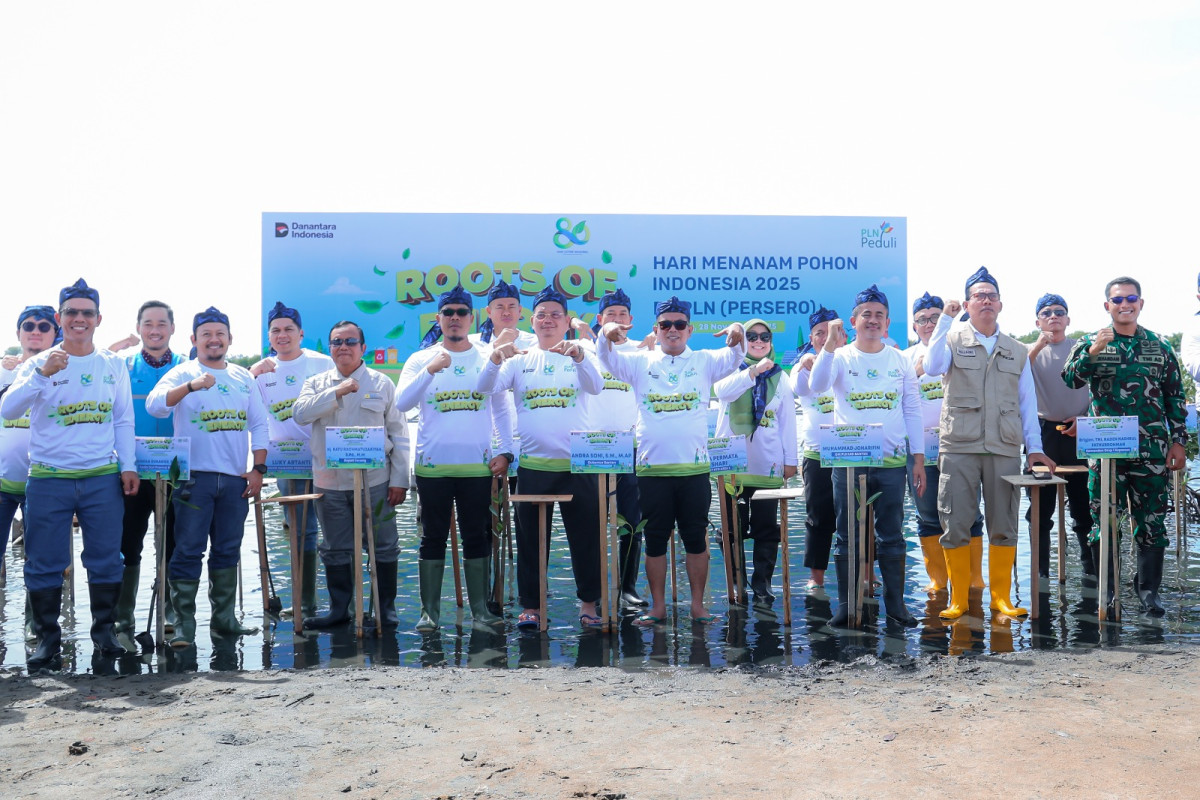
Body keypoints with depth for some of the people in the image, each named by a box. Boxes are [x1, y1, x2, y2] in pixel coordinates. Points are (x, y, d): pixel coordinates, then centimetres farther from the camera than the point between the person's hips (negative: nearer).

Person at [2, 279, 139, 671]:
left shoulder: (114, 365, 8)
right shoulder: (39, 363, 0)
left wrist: (128, 466, 3)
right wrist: (42, 374, -25)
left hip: (103, 478, 1)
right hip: (48, 478, -1)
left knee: (106, 560, 4)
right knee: (45, 564, 3)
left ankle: (104, 630, 18)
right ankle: (48, 639, 15)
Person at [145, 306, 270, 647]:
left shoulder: (243, 377, 14)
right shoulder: (182, 374, 1)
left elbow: (259, 425, 13)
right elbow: (154, 405, -17)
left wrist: (258, 469, 4)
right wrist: (191, 385, -32)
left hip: (235, 479, 4)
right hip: (195, 476, -4)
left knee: (228, 551, 11)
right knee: (189, 551, -4)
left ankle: (223, 617, 22)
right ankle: (183, 623, 2)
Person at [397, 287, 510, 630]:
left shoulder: (487, 360, 8)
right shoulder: (421, 359, 6)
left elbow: (502, 410, 10)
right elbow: (402, 403, -7)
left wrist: (505, 451, -1)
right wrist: (430, 371, -18)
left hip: (477, 467, 1)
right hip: (432, 466, -1)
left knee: (477, 538, 5)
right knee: (433, 538, 5)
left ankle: (480, 609, 14)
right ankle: (429, 611, 13)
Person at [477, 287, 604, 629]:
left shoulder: (578, 357, 4)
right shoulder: (519, 360, 7)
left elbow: (596, 386, -17)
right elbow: (486, 388, -6)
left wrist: (579, 355, -36)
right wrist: (496, 359, -26)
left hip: (577, 463, -1)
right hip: (532, 465, 1)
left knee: (586, 536, 6)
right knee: (530, 539, 7)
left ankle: (588, 602, 20)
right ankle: (530, 605, 19)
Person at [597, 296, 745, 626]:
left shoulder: (703, 361, 8)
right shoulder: (641, 363, 8)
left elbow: (732, 358, -7)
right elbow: (609, 359, -4)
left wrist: (738, 336, -30)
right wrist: (606, 335, -26)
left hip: (694, 467, 0)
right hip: (651, 468, 0)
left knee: (696, 538, 6)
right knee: (655, 539, 7)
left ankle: (698, 605, 18)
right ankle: (658, 606, 18)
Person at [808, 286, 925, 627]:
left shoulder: (900, 361, 9)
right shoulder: (841, 357, 3)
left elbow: (913, 411, 10)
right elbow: (817, 386, -16)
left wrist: (919, 459, 5)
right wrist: (830, 345, -26)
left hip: (892, 462, 2)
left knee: (892, 536, 7)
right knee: (848, 536, 4)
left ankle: (895, 603, 16)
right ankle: (845, 604, 12)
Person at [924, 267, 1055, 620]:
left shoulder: (1018, 352, 16)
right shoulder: (953, 341, 7)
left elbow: (1028, 402, 16)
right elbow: (932, 368, -16)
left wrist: (1034, 447, 8)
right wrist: (946, 319, -14)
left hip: (1005, 449, 3)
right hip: (959, 447, -2)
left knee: (1004, 526, 5)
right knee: (955, 525, -2)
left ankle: (1001, 596, 16)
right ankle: (958, 598, 10)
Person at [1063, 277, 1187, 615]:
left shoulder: (1160, 347, 10)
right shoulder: (1090, 343, 5)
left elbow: (1175, 397, 12)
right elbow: (1070, 380, -9)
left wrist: (1178, 441, 6)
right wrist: (1092, 352, -24)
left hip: (1151, 450, 2)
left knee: (1152, 521, 4)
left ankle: (1148, 590, 15)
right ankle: (1104, 591, 12)